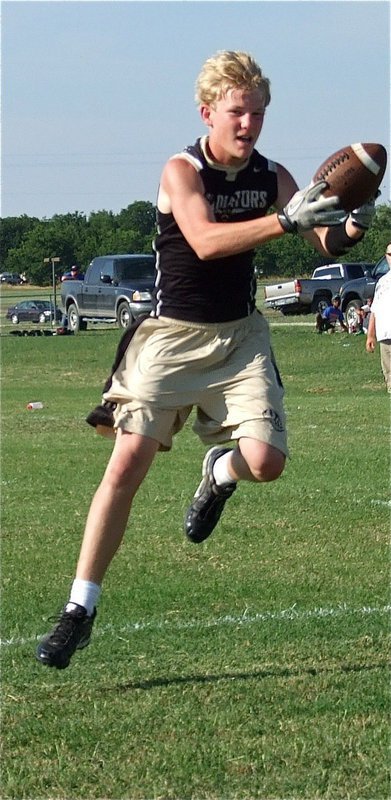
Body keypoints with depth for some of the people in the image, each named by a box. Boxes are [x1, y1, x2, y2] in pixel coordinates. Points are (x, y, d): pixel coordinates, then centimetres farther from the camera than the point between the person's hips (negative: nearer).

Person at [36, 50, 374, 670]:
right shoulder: (182, 172, -12)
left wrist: (349, 227, -23)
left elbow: (325, 245, 0)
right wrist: (287, 219, -38)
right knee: (127, 465, -12)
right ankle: (80, 608, -4)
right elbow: (205, 241, -29)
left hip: (239, 334, 3)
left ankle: (219, 472, 24)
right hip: (172, 334, -3)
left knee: (266, 461, -16)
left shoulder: (272, 177, 0)